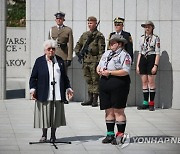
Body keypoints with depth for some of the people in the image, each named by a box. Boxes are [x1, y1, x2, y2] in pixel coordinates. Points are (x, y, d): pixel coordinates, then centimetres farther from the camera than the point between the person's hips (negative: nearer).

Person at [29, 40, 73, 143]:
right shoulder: (39, 61, 4)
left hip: (57, 95, 2)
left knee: (56, 115, 5)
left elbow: (65, 77, 19)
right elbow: (33, 77, 3)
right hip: (44, 94, -2)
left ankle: (53, 135, 16)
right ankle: (44, 135, 15)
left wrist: (68, 88, 11)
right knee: (45, 115, 1)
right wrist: (33, 89, -9)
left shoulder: (60, 61, 12)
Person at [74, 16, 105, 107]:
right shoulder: (84, 35, 15)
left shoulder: (99, 36, -3)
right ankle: (90, 99, 17)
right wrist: (78, 53, 5)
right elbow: (78, 46, 23)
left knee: (95, 80, -3)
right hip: (85, 61, 6)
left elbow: (101, 50, -8)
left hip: (94, 61, -6)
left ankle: (95, 100, 0)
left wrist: (99, 62, -14)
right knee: (88, 81, 11)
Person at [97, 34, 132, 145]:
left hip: (119, 85, -7)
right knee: (108, 110, 9)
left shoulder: (125, 55, -6)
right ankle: (110, 134, 15)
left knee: (118, 111, -5)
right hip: (105, 84, 7)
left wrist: (110, 72, -18)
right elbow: (99, 66, 21)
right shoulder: (106, 54, 17)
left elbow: (126, 71, -16)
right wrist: (99, 70, -3)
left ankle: (121, 135, 0)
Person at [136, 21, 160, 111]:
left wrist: (155, 65, -15)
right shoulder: (142, 38, 12)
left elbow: (157, 53, -7)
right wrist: (137, 65, 10)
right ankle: (145, 102, 8)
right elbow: (140, 52, 15)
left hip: (151, 59, -5)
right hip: (143, 59, 5)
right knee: (144, 82, 4)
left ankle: (151, 103, 1)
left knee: (151, 81, -4)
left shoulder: (156, 38, -3)